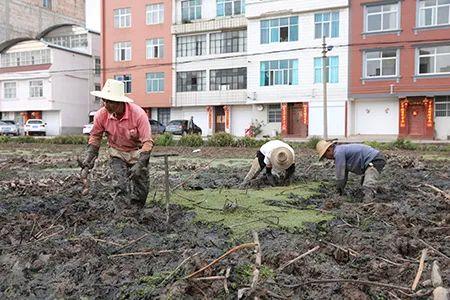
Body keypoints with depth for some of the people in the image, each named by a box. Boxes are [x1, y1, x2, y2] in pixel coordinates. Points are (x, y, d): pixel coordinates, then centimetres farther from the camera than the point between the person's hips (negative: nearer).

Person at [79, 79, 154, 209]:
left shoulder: (138, 114, -30)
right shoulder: (101, 115, -20)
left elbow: (147, 142, -27)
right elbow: (95, 137, 0)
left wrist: (139, 165, -35)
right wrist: (88, 157, -11)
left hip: (137, 151, -1)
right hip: (117, 152, 2)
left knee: (140, 189, 1)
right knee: (120, 186, -14)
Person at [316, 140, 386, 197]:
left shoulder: (338, 152, -16)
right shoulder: (342, 151, 16)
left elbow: (340, 175, -14)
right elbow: (344, 175, 23)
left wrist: (339, 192, -3)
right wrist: (340, 192, 26)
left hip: (375, 160, -11)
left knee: (368, 185, -26)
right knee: (364, 183, 26)